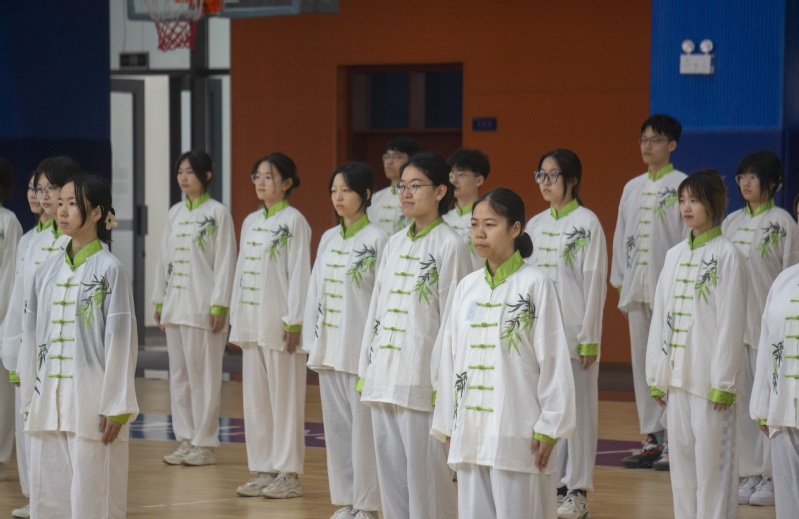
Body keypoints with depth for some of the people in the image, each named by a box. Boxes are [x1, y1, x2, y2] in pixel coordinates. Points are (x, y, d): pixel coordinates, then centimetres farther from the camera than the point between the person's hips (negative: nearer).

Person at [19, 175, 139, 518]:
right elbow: (33, 335, 15)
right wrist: (31, 398, 12)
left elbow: (120, 341, -8)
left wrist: (116, 408, -11)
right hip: (48, 403, 6)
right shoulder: (47, 270, 11)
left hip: (90, 405, -6)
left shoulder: (109, 270, -6)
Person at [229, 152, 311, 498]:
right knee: (255, 398, 8)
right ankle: (262, 470, 15)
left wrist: (294, 322, -14)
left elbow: (299, 273, -10)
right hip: (251, 323, 7)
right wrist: (237, 320, 13)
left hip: (280, 323, -7)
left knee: (285, 398, -3)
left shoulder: (293, 222, -6)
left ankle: (288, 474, 1)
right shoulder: (251, 222, 14)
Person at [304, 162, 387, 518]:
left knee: (363, 425, -3)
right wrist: (312, 340, 11)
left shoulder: (377, 240, -8)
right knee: (336, 425, 10)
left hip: (361, 349, -7)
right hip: (329, 347, 7)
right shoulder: (328, 239, 13)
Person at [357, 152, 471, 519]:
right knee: (390, 474, 10)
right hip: (384, 377, 7)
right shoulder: (394, 244, 15)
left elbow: (452, 319, -10)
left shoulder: (449, 246, -7)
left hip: (422, 382, -7)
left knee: (425, 475, -6)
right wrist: (365, 371, 13)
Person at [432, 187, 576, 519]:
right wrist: (447, 426, 13)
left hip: (517, 433, -5)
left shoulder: (534, 284, -6)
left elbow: (554, 360, -6)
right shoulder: (468, 287, 10)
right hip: (471, 428, 6)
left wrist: (548, 428, -10)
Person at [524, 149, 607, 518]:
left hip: (574, 331, -5)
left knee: (576, 408, -1)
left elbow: (594, 282, -7)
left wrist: (590, 338, -11)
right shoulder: (535, 225, 10)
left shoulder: (587, 223, -5)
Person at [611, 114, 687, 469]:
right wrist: (621, 285, 10)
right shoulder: (632, 188, 14)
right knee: (642, 363, 8)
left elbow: (690, 236, -7)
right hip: (637, 289, 6)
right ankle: (651, 439, 14)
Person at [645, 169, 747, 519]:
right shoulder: (675, 255, 11)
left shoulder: (727, 256, -8)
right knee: (681, 458, 10)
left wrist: (724, 383, -13)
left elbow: (731, 322, -11)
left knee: (713, 461, -4)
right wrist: (656, 375, 12)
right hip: (677, 374, 7)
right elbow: (661, 316, 14)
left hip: (710, 379, -6)